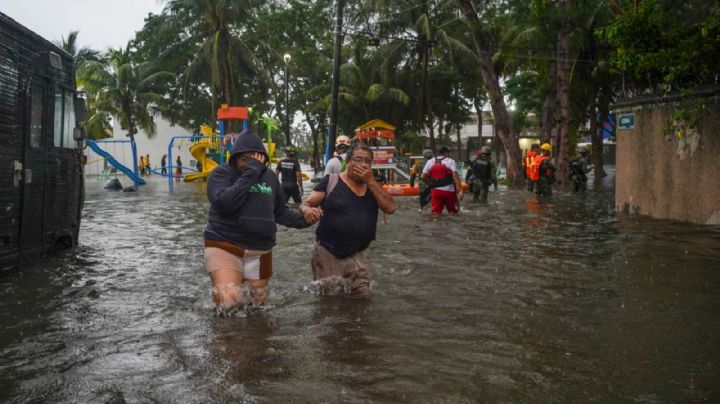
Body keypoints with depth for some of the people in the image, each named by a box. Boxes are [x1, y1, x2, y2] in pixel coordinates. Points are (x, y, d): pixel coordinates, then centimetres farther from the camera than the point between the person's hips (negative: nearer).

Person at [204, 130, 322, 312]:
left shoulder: (270, 177, 8)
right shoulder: (222, 173, -8)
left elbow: (280, 212, 16)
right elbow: (225, 203, -28)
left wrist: (302, 219, -2)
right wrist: (250, 172, -25)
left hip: (260, 251, 6)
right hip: (224, 246, -5)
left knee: (259, 302, 15)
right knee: (229, 302, -22)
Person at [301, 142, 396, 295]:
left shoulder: (372, 184, 7)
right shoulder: (331, 181, -6)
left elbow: (390, 207, -6)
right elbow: (305, 204, -4)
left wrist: (370, 180, -13)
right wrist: (307, 210, -29)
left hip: (360, 256, 4)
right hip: (328, 254, -3)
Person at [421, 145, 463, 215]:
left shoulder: (430, 162, 12)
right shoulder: (450, 161, 0)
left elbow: (423, 177, 7)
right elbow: (455, 176, -12)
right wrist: (460, 190, -17)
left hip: (435, 190, 3)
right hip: (448, 190, -3)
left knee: (435, 213, 2)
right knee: (453, 212, 10)